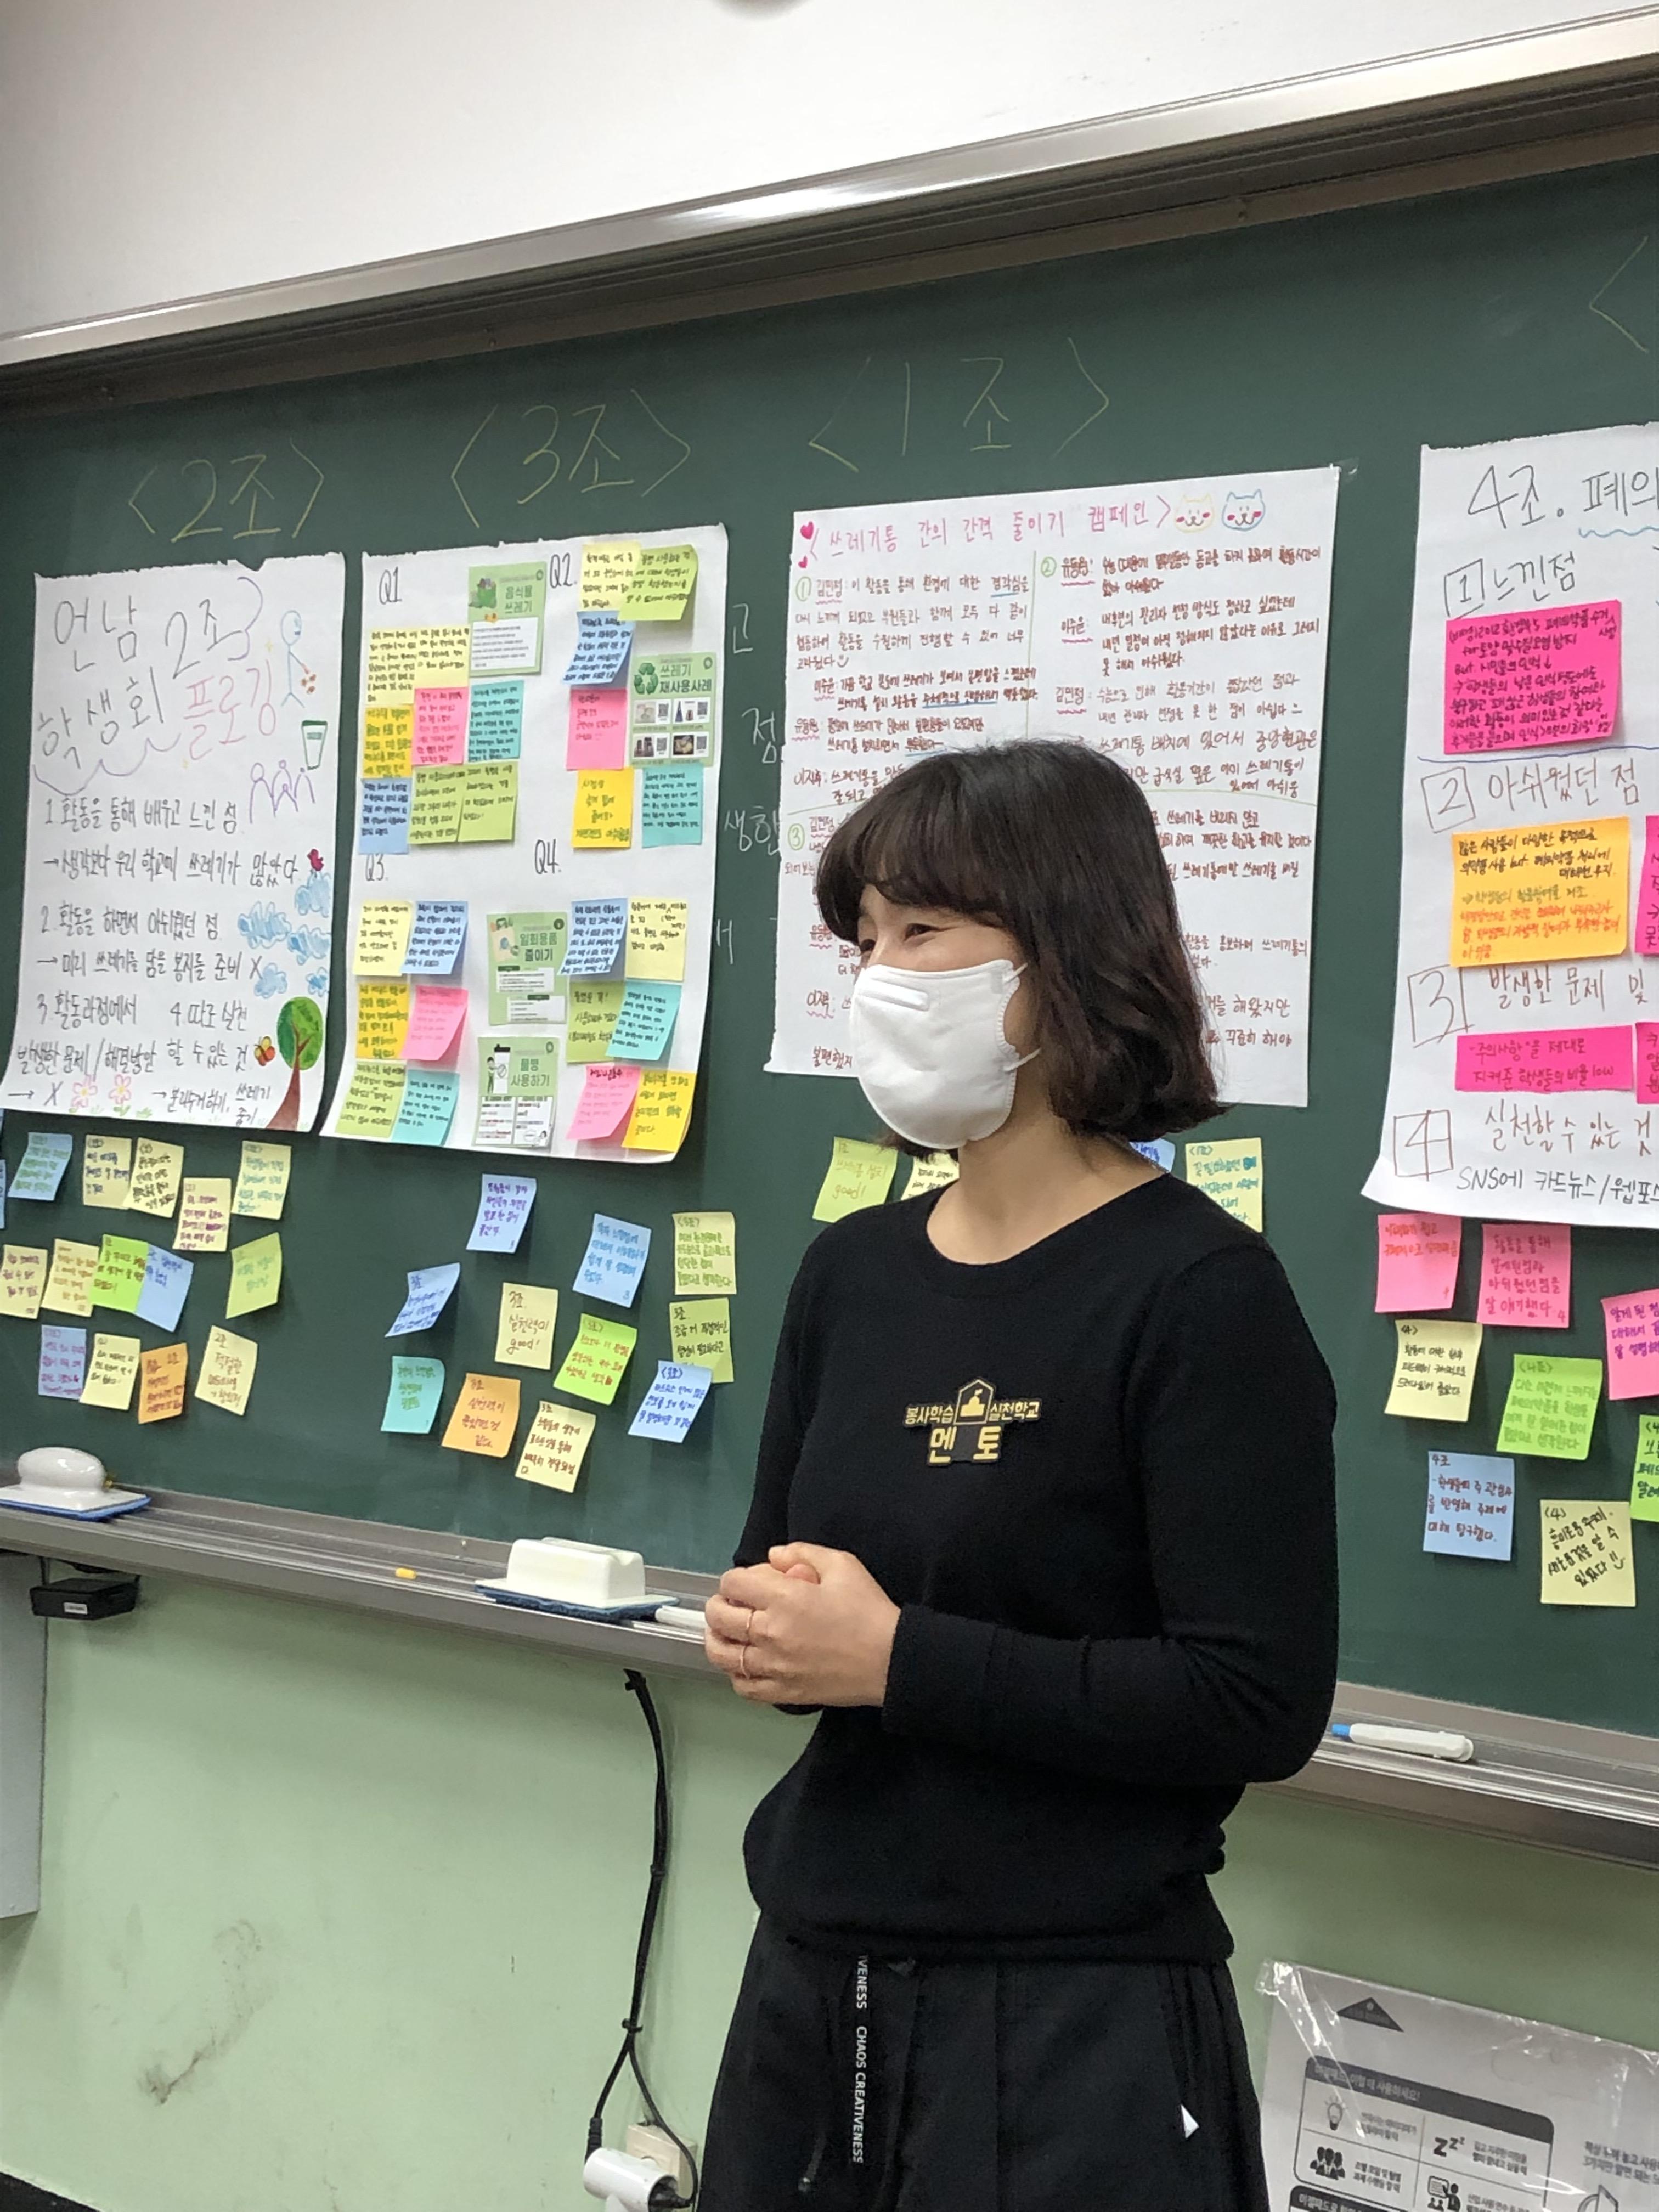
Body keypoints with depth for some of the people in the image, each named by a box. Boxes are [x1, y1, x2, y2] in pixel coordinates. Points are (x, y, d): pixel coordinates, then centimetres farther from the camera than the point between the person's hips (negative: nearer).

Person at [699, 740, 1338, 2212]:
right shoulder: (852, 1275, 6)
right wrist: (767, 1632, -6)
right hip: (816, 1978, 6)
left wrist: (897, 1659, -20)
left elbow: (1262, 1704, -19)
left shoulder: (1200, 1295, -14)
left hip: (1074, 2029, -6)